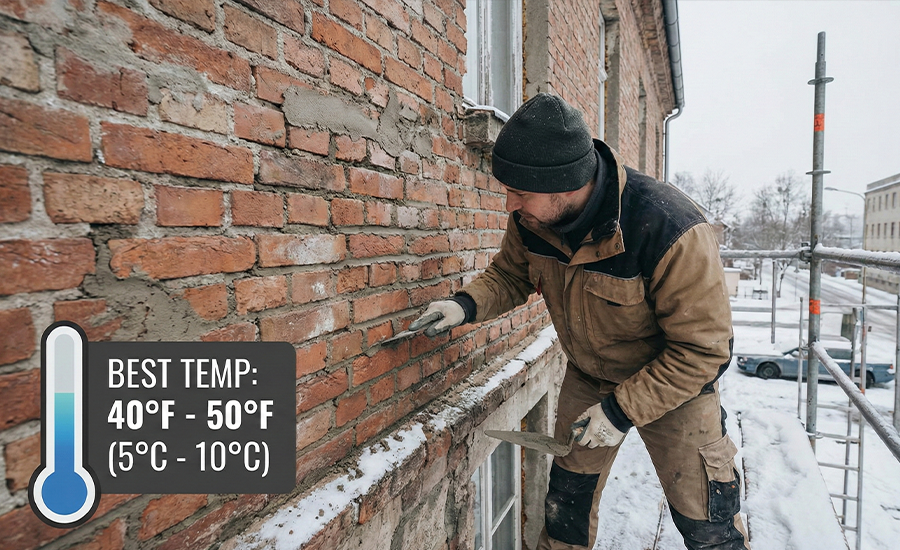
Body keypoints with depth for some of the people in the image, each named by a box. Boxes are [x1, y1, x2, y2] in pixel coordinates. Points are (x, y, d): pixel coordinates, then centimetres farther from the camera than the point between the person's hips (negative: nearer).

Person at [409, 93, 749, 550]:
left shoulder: (670, 230, -35)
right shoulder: (530, 219, -19)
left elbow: (703, 349, -27)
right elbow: (510, 274, 1)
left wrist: (623, 410, -26)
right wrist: (466, 305, -19)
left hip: (675, 379, -4)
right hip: (588, 376, 5)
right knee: (566, 501, 17)